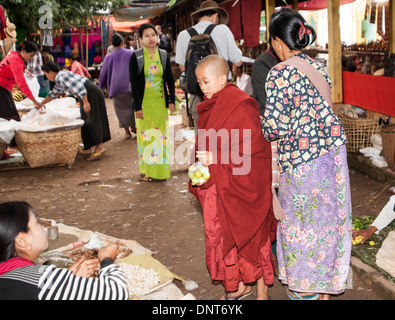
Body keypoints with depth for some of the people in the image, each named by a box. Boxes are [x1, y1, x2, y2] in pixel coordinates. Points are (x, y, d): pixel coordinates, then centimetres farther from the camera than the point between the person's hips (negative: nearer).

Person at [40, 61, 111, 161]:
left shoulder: (62, 76, -14)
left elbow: (78, 87, -24)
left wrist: (85, 102, -24)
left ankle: (99, 146, -4)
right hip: (87, 95, 10)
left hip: (91, 93, -10)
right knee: (85, 121, 10)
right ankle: (88, 148, 13)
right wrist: (41, 104, 44)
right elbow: (52, 94, 35)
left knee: (91, 120, -9)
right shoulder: (58, 81, 18)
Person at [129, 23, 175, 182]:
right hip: (144, 102, -3)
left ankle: (160, 170, 16)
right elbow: (133, 82, -5)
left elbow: (170, 79, 10)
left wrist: (172, 100, 3)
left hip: (160, 102, 3)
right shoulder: (135, 57, -3)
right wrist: (137, 106, -10)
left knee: (161, 134, 6)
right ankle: (146, 171, 11)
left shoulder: (164, 55, 6)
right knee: (145, 135, 1)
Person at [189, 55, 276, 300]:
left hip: (241, 184, -8)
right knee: (223, 234, 14)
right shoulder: (210, 107, 9)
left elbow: (254, 144, -22)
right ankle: (240, 285, 32)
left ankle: (262, 291, 22)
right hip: (218, 185, 8)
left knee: (249, 235, 4)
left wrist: (216, 157, -22)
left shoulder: (241, 105, -17)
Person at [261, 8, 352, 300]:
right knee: (329, 217, 18)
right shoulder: (319, 67, 8)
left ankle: (305, 292, 26)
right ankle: (325, 289, 35)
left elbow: (275, 126, -21)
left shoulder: (280, 73, -15)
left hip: (301, 157, -7)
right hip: (334, 148, 8)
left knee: (300, 223, 9)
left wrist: (264, 131, 1)